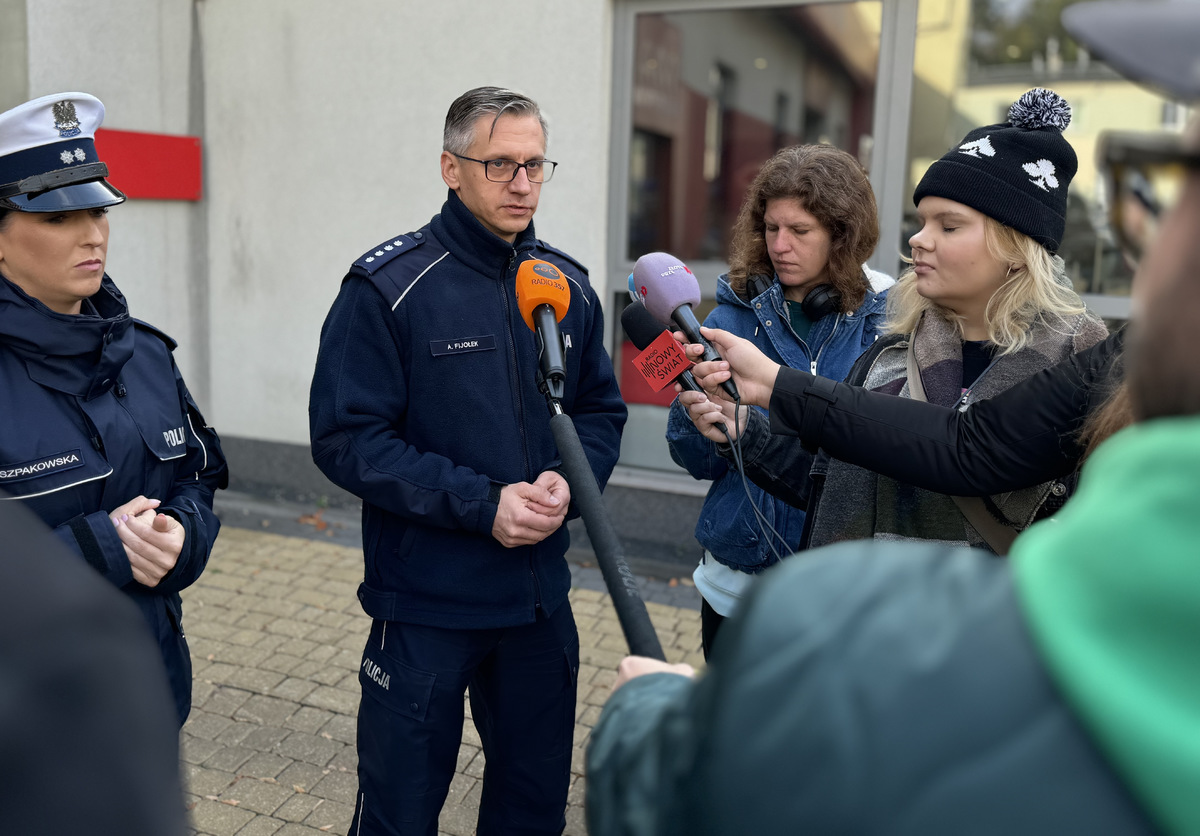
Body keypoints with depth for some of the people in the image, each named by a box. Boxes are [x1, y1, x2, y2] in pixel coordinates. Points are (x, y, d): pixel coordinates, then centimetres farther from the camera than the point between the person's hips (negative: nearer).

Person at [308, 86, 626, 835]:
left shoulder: (568, 287, 4)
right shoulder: (388, 288, -12)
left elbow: (602, 410, 10)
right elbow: (348, 438, -14)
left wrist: (569, 480, -11)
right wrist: (482, 503, -21)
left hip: (541, 600, 5)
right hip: (425, 607, -4)